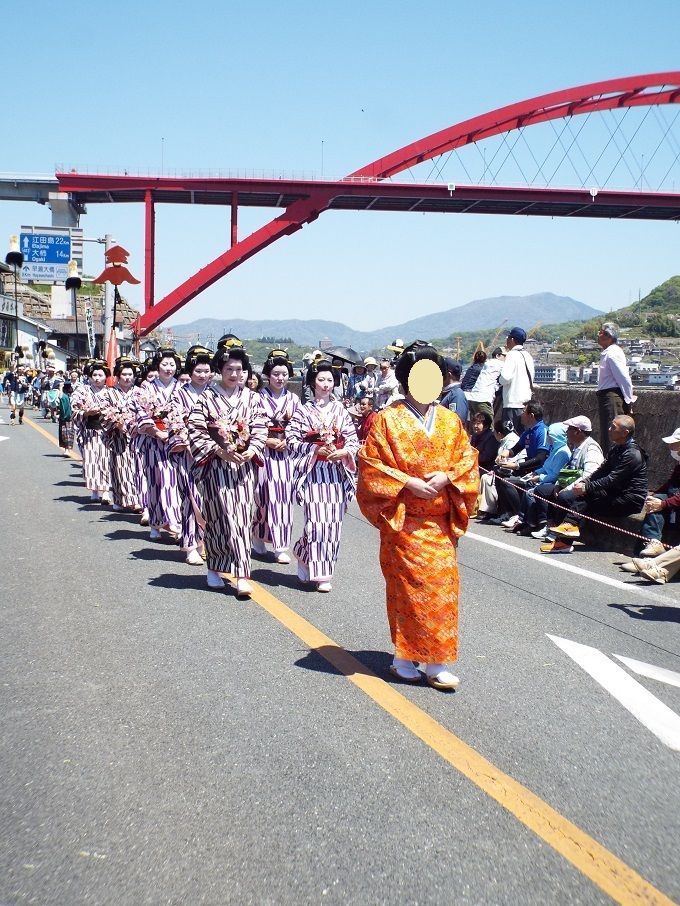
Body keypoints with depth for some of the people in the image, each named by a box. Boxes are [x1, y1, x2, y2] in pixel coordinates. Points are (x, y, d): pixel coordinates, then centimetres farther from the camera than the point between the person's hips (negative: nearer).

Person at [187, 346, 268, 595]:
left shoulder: (252, 398, 7)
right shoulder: (207, 397, -1)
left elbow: (260, 430, 5)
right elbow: (196, 431, -5)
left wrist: (251, 451, -13)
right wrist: (219, 450, -15)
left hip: (244, 465, 2)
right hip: (216, 465, -2)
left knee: (241, 518, -1)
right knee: (219, 516, -1)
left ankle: (241, 576, -1)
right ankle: (214, 569, 13)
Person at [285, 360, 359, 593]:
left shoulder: (340, 410, 7)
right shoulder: (303, 411, 0)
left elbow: (353, 439, 7)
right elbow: (292, 439, -3)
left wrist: (344, 451, -12)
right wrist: (315, 449, -14)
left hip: (336, 472, 3)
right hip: (313, 471, -3)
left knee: (333, 522, 2)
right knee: (316, 521, -8)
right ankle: (320, 574, 12)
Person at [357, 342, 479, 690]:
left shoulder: (450, 420, 9)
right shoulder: (387, 420, -2)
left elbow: (467, 460, 8)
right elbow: (370, 465, -6)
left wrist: (447, 477, -11)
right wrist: (406, 483, -16)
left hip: (440, 520, 4)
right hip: (403, 519, -3)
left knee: (442, 585, 2)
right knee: (408, 585, -3)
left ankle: (437, 662, 10)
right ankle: (405, 657, 10)